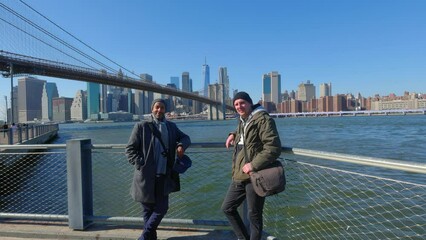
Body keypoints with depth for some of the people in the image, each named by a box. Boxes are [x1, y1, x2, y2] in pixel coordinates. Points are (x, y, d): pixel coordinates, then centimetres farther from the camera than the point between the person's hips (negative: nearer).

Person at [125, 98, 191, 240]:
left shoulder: (171, 126, 11)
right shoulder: (142, 126, -1)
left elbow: (185, 137, 21)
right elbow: (130, 149, -2)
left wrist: (181, 145, -3)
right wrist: (140, 165, -13)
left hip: (164, 176, 3)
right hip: (146, 176, -3)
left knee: (162, 208, 6)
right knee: (148, 209, 9)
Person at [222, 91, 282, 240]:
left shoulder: (263, 119, -13)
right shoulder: (242, 121, 15)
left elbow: (274, 148, -21)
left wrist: (254, 165, -25)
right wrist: (234, 135, 17)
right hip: (239, 175, 9)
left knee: (254, 215, 5)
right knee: (227, 207, 17)